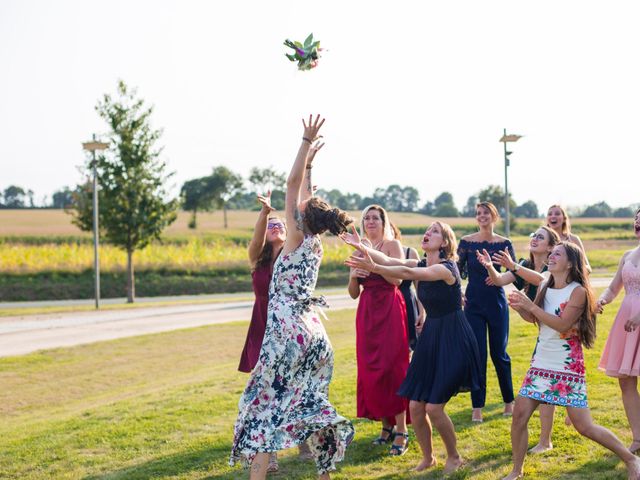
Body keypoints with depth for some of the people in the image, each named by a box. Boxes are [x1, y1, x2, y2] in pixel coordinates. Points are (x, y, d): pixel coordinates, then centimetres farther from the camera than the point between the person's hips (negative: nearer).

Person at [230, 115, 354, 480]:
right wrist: (309, 165, 31)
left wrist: (307, 142, -5)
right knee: (311, 404, 14)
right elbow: (305, 195, 25)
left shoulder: (297, 237, -6)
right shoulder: (315, 243, 12)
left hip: (288, 332, -8)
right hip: (314, 332, 8)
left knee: (264, 404, -8)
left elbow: (293, 184, -8)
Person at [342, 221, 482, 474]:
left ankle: (454, 457, 13)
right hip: (430, 336, 7)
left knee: (434, 407, -10)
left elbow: (408, 273, -33)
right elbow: (389, 261, -7)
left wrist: (374, 268, -44)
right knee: (415, 406, 3)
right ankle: (427, 457, 24)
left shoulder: (446, 268, -18)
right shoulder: (421, 264, 6)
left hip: (454, 340, -7)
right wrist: (360, 246, -20)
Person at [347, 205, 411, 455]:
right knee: (369, 369, 3)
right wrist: (353, 276, -6)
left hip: (390, 309, -5)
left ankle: (401, 431, -5)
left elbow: (397, 279, -14)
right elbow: (354, 293, 13)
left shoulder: (392, 245, -1)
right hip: (367, 311, 5)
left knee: (392, 368, -8)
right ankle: (386, 425, 16)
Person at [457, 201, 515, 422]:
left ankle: (509, 401, 23)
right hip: (473, 303, 0)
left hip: (497, 302, 0)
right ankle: (477, 406, 7)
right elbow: (459, 271, 5)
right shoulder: (466, 242, 0)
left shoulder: (504, 243, 0)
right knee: (477, 354, 0)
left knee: (499, 352, 5)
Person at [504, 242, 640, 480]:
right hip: (541, 364, 6)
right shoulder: (545, 288, 7)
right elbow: (534, 319, 14)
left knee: (584, 426, -5)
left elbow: (562, 324, -24)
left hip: (568, 368, -6)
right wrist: (519, 308, -5)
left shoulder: (578, 291, -13)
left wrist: (531, 305, -24)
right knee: (519, 414, -2)